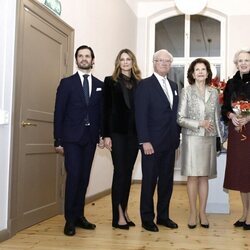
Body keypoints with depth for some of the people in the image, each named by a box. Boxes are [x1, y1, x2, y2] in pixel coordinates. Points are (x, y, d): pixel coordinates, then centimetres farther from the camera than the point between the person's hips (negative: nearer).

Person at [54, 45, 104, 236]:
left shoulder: (100, 85, 10)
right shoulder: (67, 83, 2)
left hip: (90, 138, 3)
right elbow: (59, 112, -1)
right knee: (73, 176, -8)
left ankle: (79, 215, 17)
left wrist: (102, 135, 0)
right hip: (71, 137, -3)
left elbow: (102, 112, 9)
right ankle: (70, 220, 1)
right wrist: (58, 140, -6)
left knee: (84, 177, 6)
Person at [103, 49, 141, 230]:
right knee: (120, 172, -5)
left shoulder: (139, 83, 12)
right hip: (117, 131, -3)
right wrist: (106, 135, -8)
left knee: (128, 172, 7)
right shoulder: (110, 81, 4)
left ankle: (124, 211, 16)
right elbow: (106, 109, -1)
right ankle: (118, 215, 0)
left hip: (134, 132, 3)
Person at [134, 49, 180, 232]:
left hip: (170, 142, 6)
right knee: (149, 181, 3)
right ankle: (147, 219, 15)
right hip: (152, 142, -6)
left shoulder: (173, 86, 15)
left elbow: (175, 113, 16)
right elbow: (141, 115, -11)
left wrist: (177, 136, 10)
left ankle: (163, 216, 23)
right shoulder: (145, 85, -5)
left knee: (167, 180, 11)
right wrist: (145, 141, -17)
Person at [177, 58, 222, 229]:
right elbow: (180, 119, -5)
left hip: (209, 139, 3)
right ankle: (193, 213, 10)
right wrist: (199, 124, -13)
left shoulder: (214, 92, 8)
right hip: (192, 138, -3)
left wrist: (220, 136, 9)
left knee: (204, 176, 6)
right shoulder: (186, 92, -2)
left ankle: (203, 212, 14)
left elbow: (217, 117, 13)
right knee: (193, 176, -1)